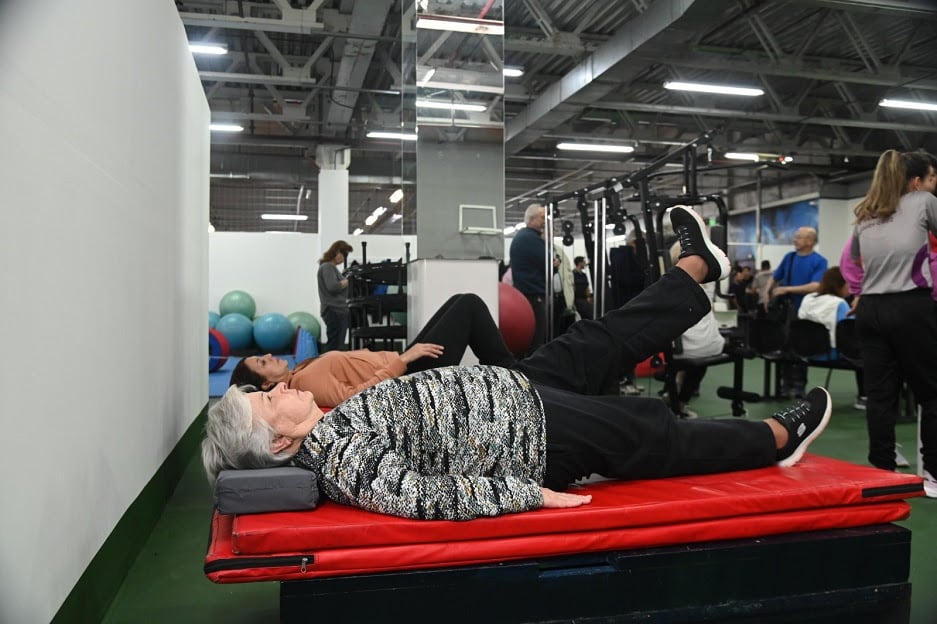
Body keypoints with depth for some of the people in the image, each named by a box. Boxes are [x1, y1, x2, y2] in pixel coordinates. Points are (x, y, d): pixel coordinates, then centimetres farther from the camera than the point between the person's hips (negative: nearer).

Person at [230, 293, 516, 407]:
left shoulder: (301, 373, 7)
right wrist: (403, 358, -29)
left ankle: (502, 371, 24)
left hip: (404, 367, 10)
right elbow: (353, 397, -32)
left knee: (459, 301, 15)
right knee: (469, 305, -3)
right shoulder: (307, 380, -22)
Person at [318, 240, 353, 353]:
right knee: (334, 346, -12)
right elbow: (333, 287, -22)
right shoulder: (327, 267, -9)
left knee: (335, 345, 9)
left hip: (338, 310, 10)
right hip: (334, 311, -10)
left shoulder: (331, 267, 20)